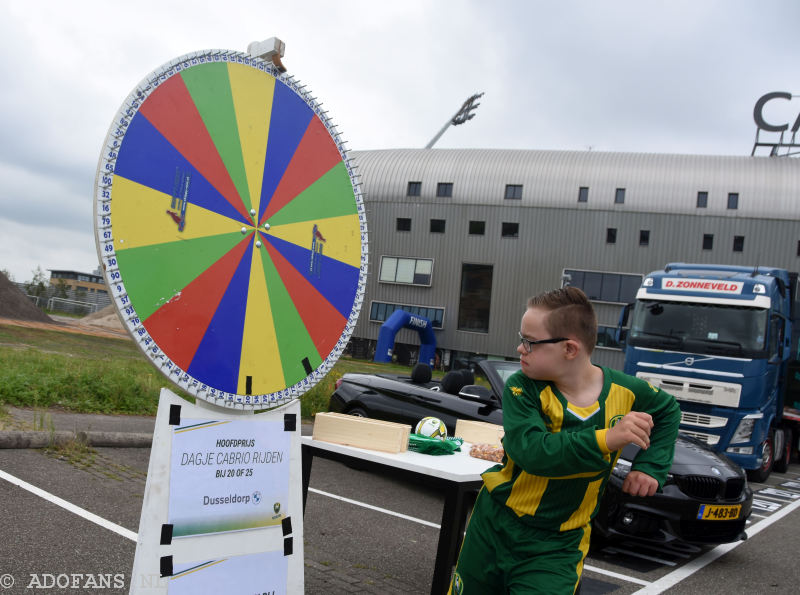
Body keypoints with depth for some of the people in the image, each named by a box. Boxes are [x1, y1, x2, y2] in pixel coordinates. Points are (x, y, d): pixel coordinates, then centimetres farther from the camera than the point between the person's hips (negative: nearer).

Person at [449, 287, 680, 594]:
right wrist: (606, 439, -41)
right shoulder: (522, 388, -16)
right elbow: (531, 451, -32)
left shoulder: (624, 391, -9)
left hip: (557, 547, 0)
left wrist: (649, 466, 1)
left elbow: (668, 412, 13)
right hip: (495, 526, 1)